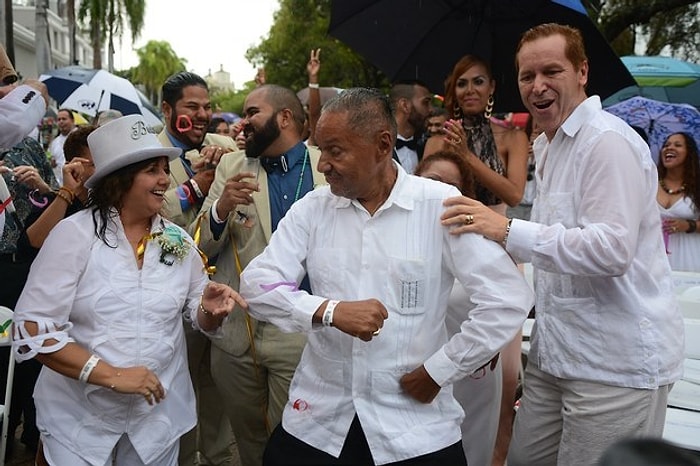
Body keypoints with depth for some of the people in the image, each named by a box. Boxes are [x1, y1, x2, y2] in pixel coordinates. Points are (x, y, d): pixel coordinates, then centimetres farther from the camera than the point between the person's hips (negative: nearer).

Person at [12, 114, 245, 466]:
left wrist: (210, 309, -17)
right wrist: (110, 374, -23)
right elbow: (31, 327, -16)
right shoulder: (75, 234, -12)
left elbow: (200, 317, 7)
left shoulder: (177, 241, 1)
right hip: (79, 417, -3)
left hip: (158, 414, 4)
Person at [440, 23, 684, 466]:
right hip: (557, 350, 9)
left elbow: (612, 250, -27)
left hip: (616, 362, -9)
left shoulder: (608, 142, -16)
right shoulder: (548, 144, 15)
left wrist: (508, 230, -28)